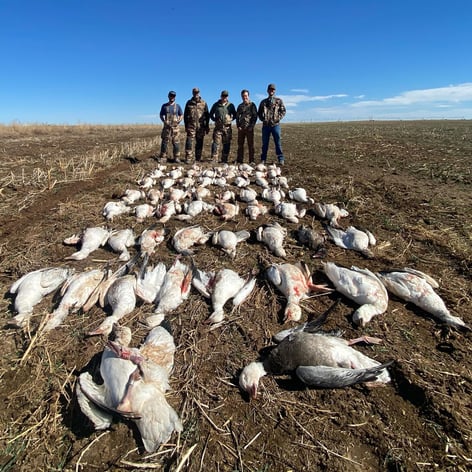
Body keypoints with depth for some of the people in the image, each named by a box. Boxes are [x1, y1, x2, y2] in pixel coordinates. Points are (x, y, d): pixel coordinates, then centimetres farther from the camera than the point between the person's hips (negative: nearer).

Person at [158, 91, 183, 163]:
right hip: (167, 126, 0)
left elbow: (181, 115, 12)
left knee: (176, 142, -3)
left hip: (175, 127, 0)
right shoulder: (164, 106, 8)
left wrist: (178, 121, -7)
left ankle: (177, 158, 2)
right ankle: (162, 157, 4)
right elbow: (161, 115, 11)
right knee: (164, 142, -1)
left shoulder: (177, 106, 8)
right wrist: (164, 121, -7)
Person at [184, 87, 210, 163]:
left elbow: (207, 115, 9)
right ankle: (188, 158, -6)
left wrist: (207, 126, 4)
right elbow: (185, 115, 12)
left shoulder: (204, 103, 9)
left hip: (201, 126, 1)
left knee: (199, 143, 5)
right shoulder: (189, 103, 10)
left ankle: (198, 159, 13)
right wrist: (186, 125, 6)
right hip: (191, 126, 0)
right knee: (189, 142, -9)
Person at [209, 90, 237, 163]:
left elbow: (235, 115, 18)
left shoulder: (231, 105, 10)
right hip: (218, 127, -1)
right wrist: (215, 120, 1)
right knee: (216, 143, -8)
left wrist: (231, 119, 1)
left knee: (226, 144, 3)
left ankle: (224, 160, 10)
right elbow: (211, 114, 16)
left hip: (227, 127, 1)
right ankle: (214, 159, -5)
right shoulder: (216, 105, 9)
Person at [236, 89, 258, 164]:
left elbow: (255, 116, -1)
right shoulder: (240, 106, 16)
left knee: (250, 145, -2)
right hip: (241, 128, 4)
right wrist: (238, 126, 0)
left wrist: (251, 126, -11)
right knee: (240, 144, 5)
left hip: (249, 128, -4)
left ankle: (251, 160, 0)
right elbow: (237, 116, 15)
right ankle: (239, 160, 11)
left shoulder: (252, 105, 5)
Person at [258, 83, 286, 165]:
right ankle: (263, 159, 12)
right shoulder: (263, 102, 16)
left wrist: (278, 118, -7)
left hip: (275, 124, -2)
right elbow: (259, 113, 20)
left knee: (278, 142, -3)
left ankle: (281, 159, 1)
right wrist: (262, 119, 2)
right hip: (265, 125, 2)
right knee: (265, 143, 5)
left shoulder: (279, 100, 10)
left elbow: (283, 111, 6)